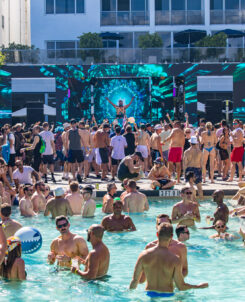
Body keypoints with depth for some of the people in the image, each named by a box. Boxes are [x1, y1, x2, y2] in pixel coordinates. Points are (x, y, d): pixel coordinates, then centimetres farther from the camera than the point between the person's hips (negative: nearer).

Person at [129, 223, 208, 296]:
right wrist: (198, 286, 10)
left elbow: (135, 280, 1)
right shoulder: (174, 260, -10)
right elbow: (181, 287, -5)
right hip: (167, 295, -3)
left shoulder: (144, 255, -4)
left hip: (149, 294, 3)